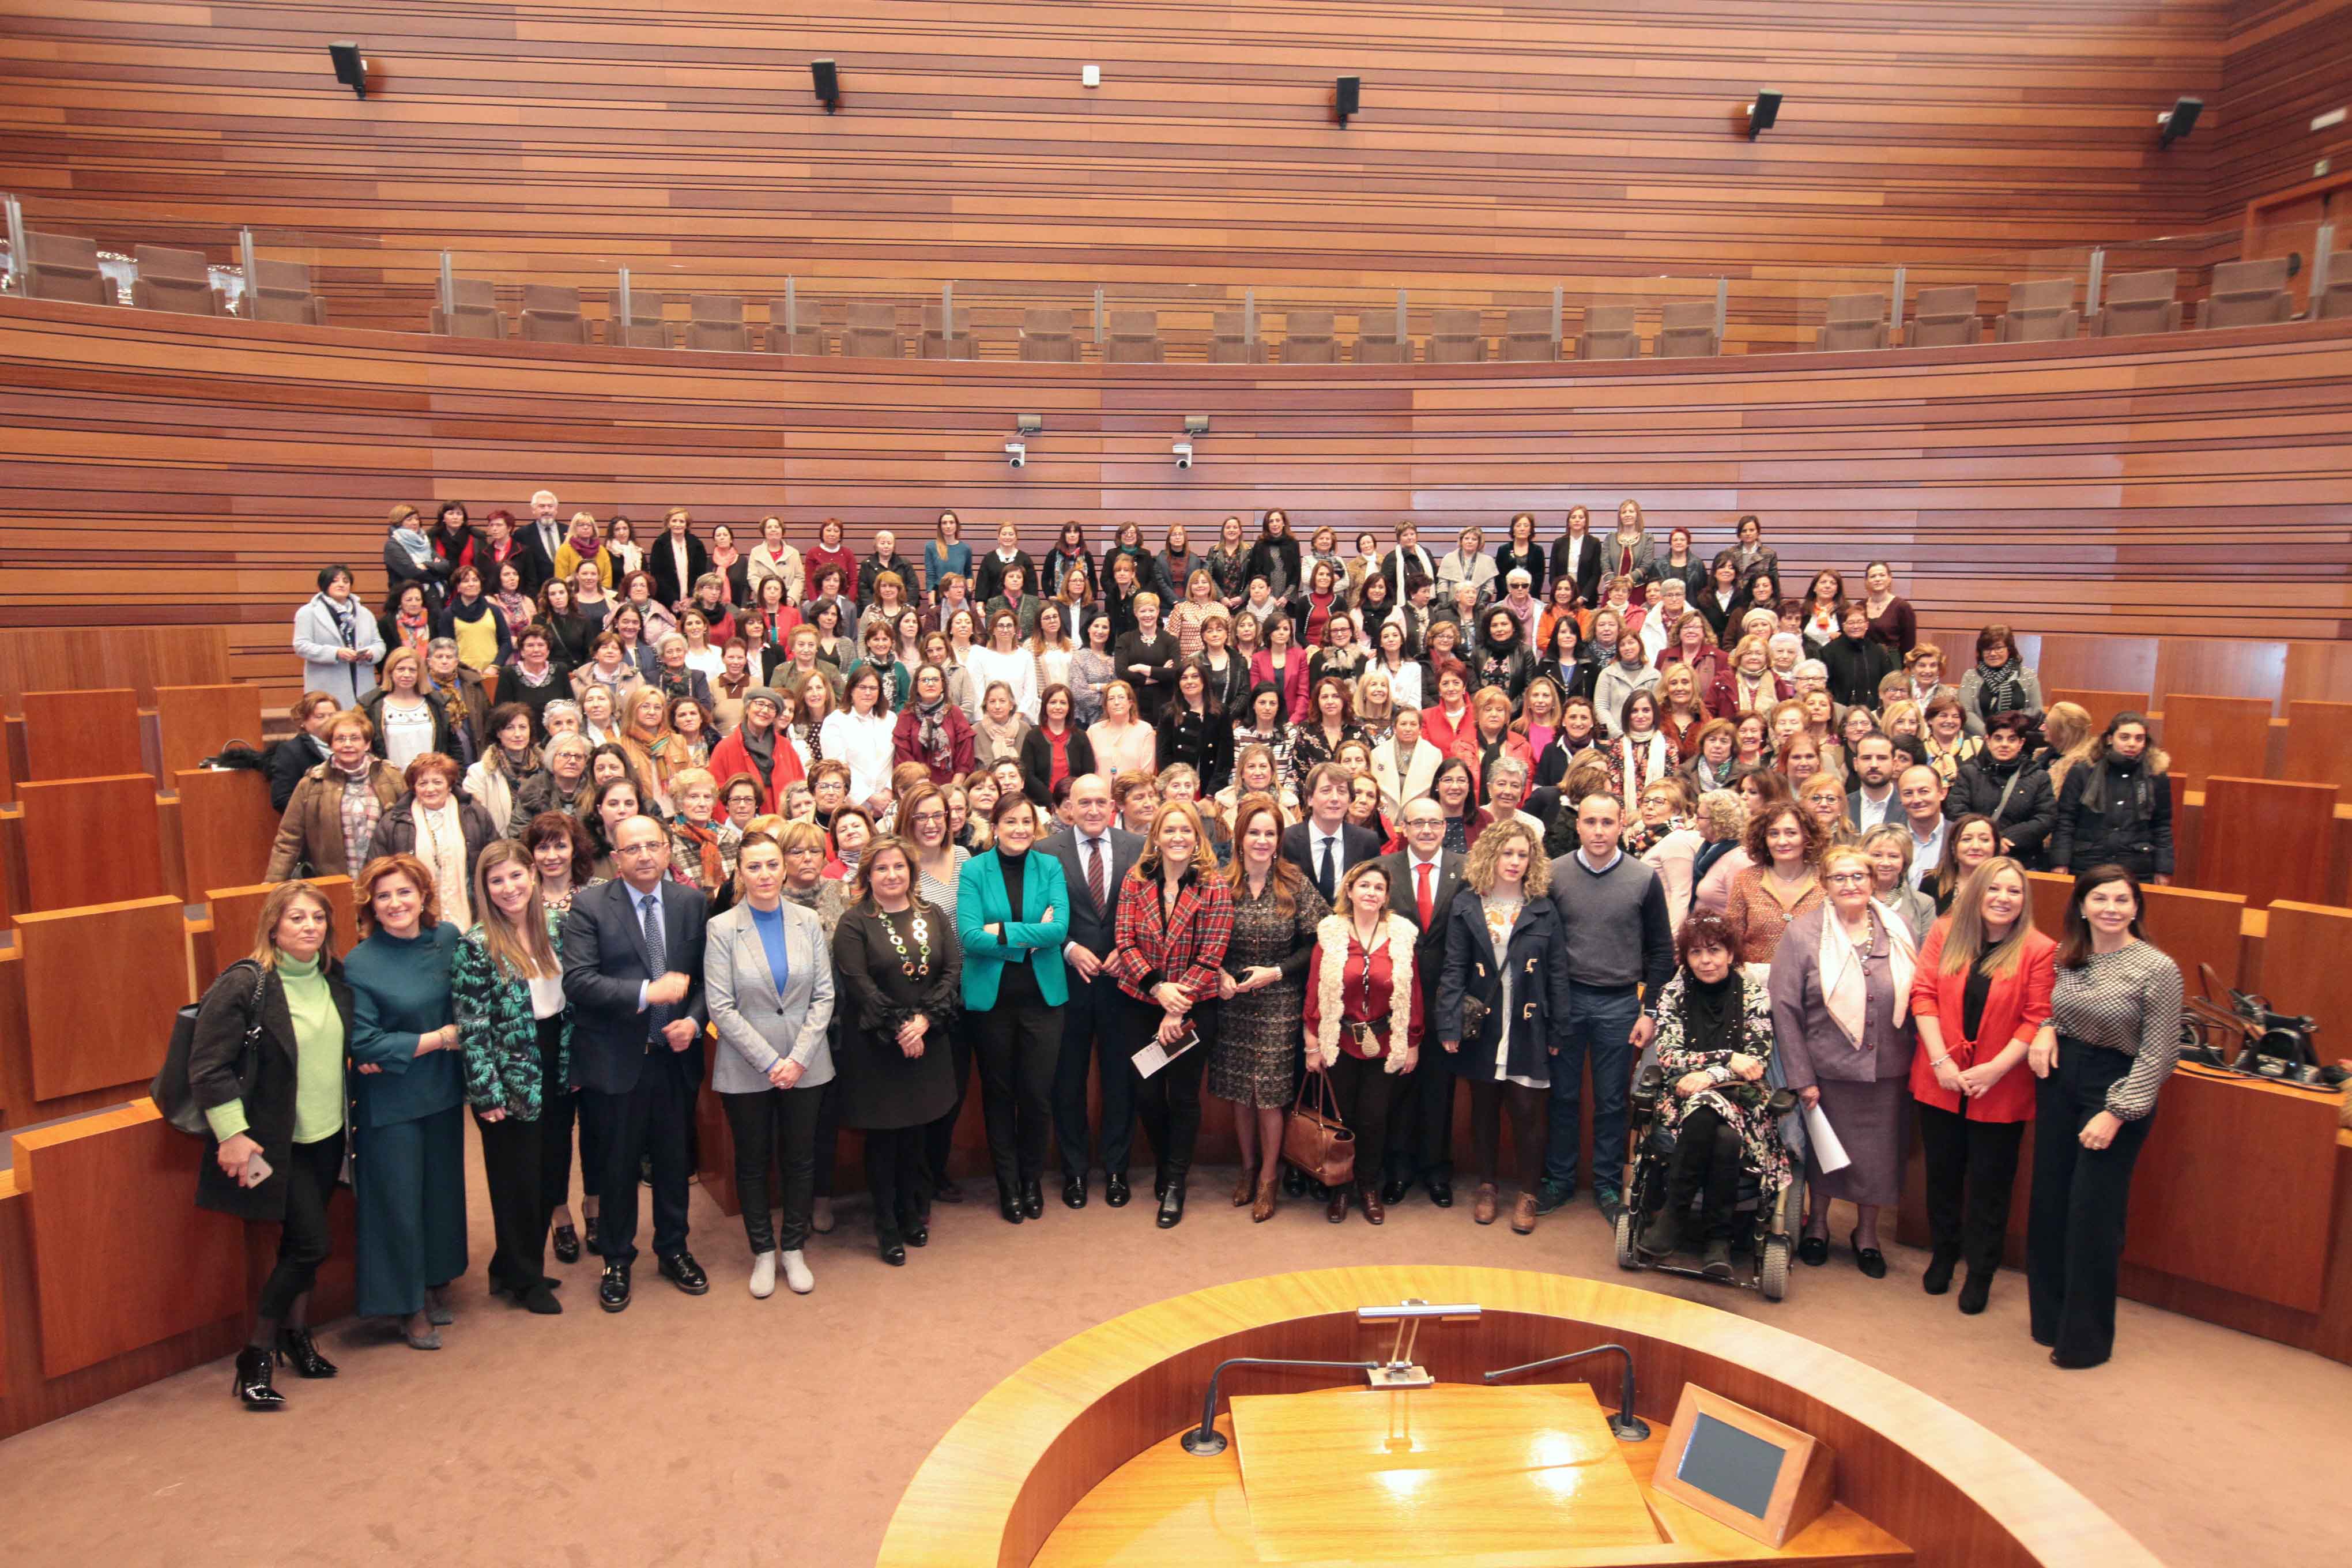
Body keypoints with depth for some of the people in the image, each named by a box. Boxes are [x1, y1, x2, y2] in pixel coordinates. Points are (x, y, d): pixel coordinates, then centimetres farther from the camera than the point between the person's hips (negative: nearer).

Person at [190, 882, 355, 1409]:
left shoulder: (336, 977, 1)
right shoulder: (245, 984, -17)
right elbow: (208, 1066, -16)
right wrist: (231, 1134, -19)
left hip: (328, 1134, 5)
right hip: (276, 1142, -5)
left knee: (301, 1240, 14)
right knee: (312, 1242, -7)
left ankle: (296, 1335, 31)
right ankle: (256, 1354, 9)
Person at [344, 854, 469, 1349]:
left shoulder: (448, 938, -3)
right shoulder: (360, 964, -14)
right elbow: (365, 1046, -16)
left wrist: (397, 1049, -8)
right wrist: (440, 1038, -15)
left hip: (442, 1091, 4)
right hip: (389, 1102, -4)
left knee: (442, 1190, 15)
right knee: (398, 1200, 7)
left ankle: (436, 1282, 34)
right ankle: (408, 1305, 22)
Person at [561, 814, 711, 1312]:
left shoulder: (691, 902, 2)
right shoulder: (589, 906, -8)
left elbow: (707, 975, 6)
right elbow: (578, 981, -17)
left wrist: (695, 1021, -11)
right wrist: (647, 993, -23)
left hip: (675, 1057, 3)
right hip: (615, 1060, -3)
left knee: (674, 1160, 16)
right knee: (618, 1167, 12)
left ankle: (674, 1250, 36)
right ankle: (617, 1261, 31)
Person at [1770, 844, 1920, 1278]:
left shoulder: (1897, 931, 1)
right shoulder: (1804, 932, -8)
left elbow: (1915, 997, 7)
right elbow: (1785, 1007, -9)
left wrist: (1916, 1062, 1)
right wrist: (1801, 1076, -10)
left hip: (1887, 1071, 2)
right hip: (1828, 1069, -2)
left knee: (1878, 1154, 12)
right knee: (1824, 1150, 13)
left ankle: (1867, 1233, 36)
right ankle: (1818, 1223, 38)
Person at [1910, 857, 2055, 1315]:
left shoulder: (2040, 951, -8)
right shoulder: (1944, 935, 0)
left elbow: (2038, 1019, -9)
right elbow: (1923, 994, -3)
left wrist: (1996, 1068, -15)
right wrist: (1941, 1060, -11)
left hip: (2001, 1090, -2)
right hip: (1940, 1083, 3)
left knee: (1990, 1183, 9)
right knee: (1942, 1173, 16)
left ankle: (1981, 1272, 26)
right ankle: (1943, 1255, 35)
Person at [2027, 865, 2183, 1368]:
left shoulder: (2158, 969, -13)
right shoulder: (2068, 956, 4)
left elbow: (2158, 1055, -13)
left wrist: (2116, 1114, -17)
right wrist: (2046, 1029, -3)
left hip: (2117, 1090, -5)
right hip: (2058, 1082, 6)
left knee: (2093, 1218, 1)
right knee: (2049, 1205, 12)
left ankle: (2085, 1339, 17)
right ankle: (2050, 1318, 28)